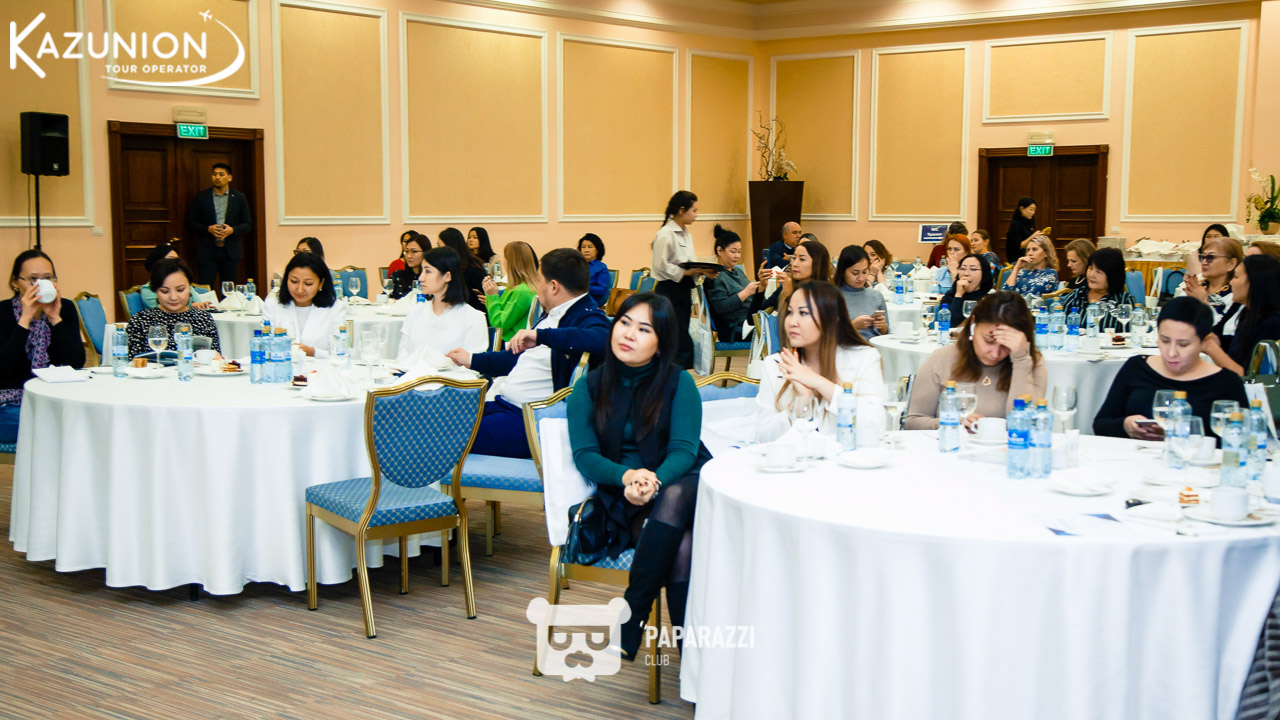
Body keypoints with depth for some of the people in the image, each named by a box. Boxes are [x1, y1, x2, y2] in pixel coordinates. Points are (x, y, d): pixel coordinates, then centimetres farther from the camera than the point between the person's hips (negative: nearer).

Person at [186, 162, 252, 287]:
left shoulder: (239, 197, 8)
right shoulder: (201, 197, 7)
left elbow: (248, 225, 7)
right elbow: (191, 223, 6)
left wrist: (232, 230, -12)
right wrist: (208, 229, -12)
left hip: (231, 252, 1)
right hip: (207, 250, -1)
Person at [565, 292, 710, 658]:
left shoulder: (679, 383, 4)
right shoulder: (588, 388, 9)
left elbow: (684, 450, -7)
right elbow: (584, 455, -1)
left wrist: (655, 481, -30)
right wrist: (627, 476, -23)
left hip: (682, 485, 0)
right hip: (623, 502, 0)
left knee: (673, 497, -38)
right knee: (683, 549, -32)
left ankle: (631, 613, -32)